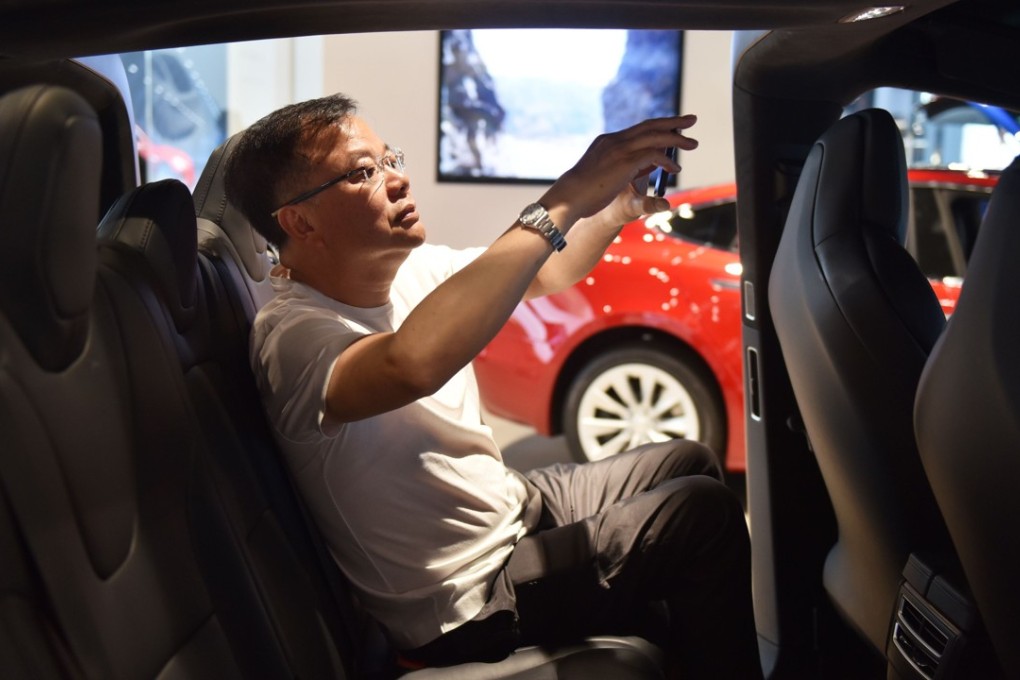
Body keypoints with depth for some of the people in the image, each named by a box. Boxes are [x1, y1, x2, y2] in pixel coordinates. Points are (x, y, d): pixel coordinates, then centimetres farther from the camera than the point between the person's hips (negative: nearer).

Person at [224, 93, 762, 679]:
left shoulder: (411, 268, -3)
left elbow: (542, 275, 9)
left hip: (509, 503, 9)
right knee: (702, 512, -16)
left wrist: (613, 211, -12)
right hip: (466, 600, -9)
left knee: (689, 461, 16)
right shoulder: (294, 335, -28)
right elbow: (412, 364, -51)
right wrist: (563, 203, -45)